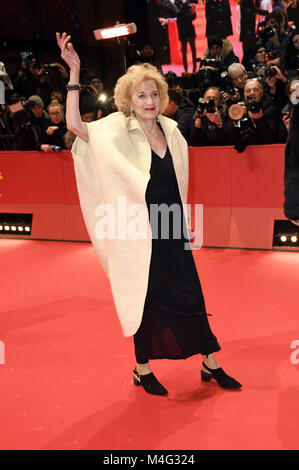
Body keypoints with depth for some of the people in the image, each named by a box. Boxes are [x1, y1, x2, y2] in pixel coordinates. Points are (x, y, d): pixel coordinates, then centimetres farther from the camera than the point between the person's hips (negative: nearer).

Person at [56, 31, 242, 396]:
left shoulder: (169, 129, 5)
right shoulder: (119, 131, -10)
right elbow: (75, 125, -27)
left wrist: (182, 221, 16)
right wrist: (74, 73, -30)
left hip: (171, 231, 5)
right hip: (141, 232, -5)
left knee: (191, 294, 10)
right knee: (145, 298, 7)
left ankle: (210, 365, 26)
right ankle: (142, 370, 27)